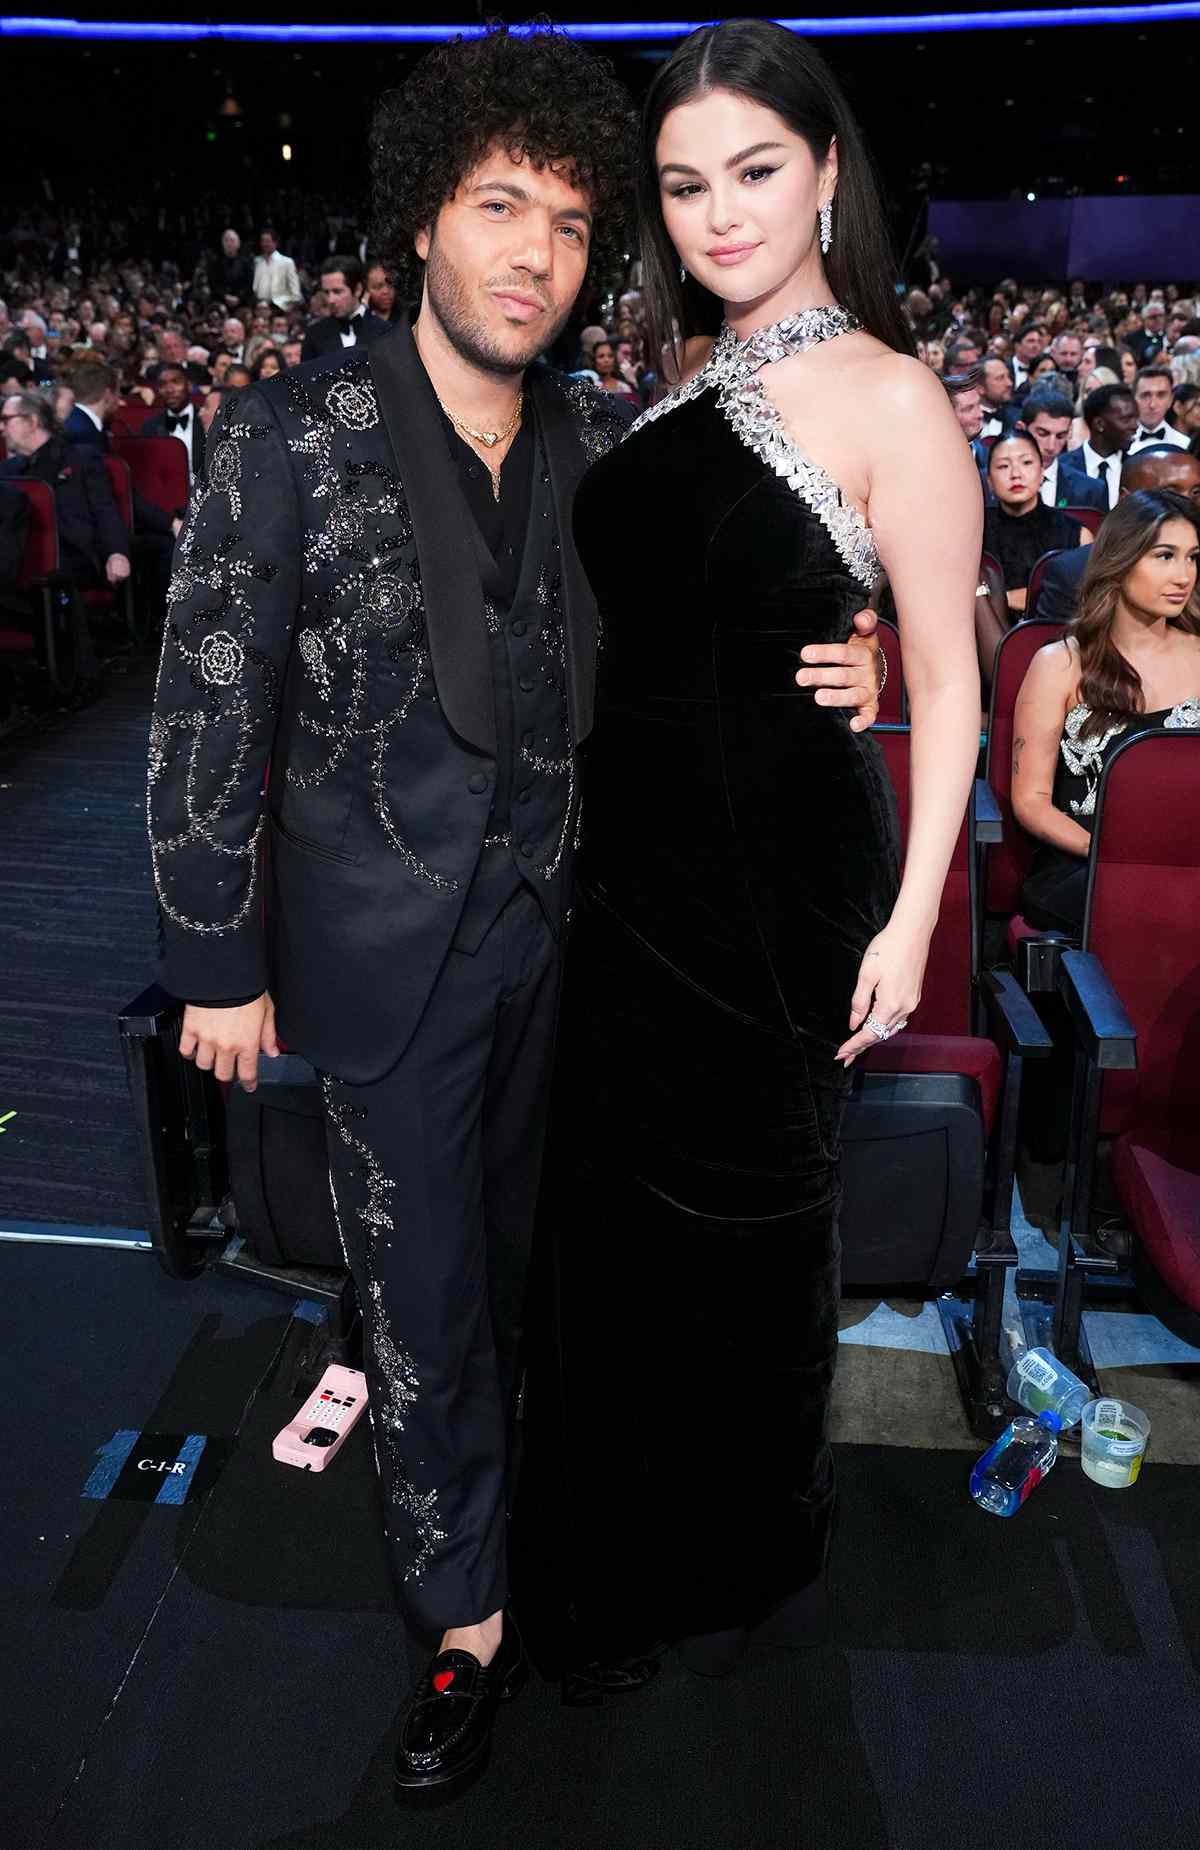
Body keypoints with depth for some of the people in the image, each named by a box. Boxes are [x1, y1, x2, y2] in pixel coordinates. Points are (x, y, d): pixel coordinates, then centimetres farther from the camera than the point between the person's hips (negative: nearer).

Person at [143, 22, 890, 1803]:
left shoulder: (602, 443, 0)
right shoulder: (291, 437, -13)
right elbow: (210, 719, -10)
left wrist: (812, 679, -10)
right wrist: (219, 964, -7)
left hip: (561, 921, 4)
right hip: (389, 945, -4)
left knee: (524, 1242, 21)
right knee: (426, 1276, 8)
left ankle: (481, 1458, 50)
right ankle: (468, 1611, 29)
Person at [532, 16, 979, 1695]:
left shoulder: (888, 398, -12)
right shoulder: (673, 378, 8)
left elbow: (945, 679, -12)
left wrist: (910, 917, -17)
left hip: (783, 874, -7)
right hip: (634, 860, 7)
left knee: (750, 1215, 10)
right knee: (614, 1195, 17)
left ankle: (752, 1561, 38)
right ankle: (622, 1538, 44)